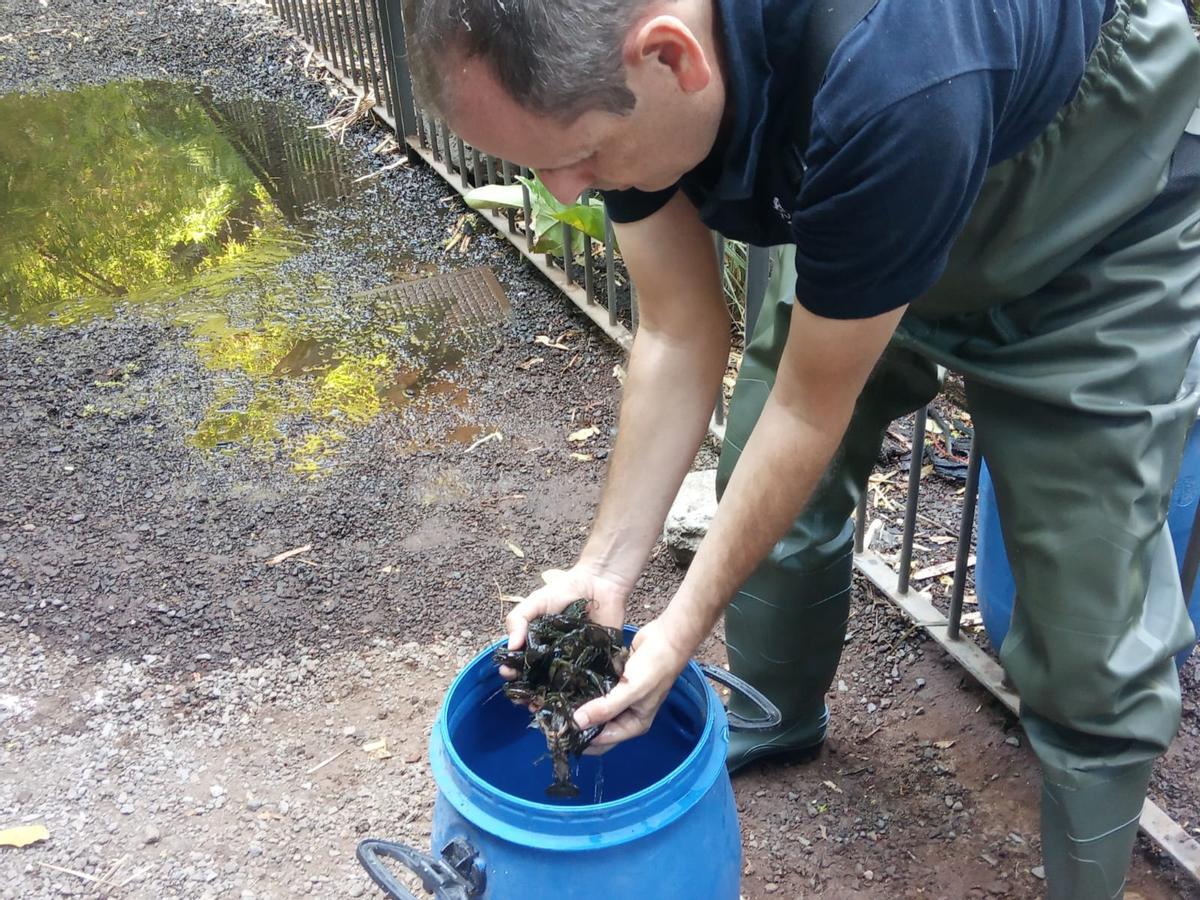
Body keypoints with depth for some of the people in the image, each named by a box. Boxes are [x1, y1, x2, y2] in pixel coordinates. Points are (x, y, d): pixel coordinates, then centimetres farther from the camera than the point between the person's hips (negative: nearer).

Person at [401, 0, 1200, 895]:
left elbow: (813, 406, -28)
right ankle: (777, 720, 40)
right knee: (767, 492, 12)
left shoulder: (891, 83, -43)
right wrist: (603, 569, -16)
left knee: (1090, 642, -8)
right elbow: (681, 333, -13)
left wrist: (685, 626, -20)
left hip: (1098, 238, -5)